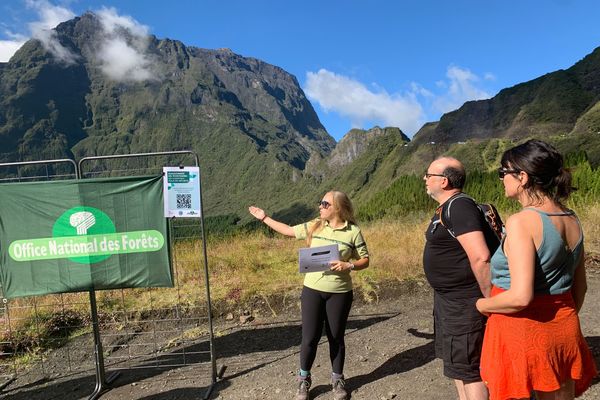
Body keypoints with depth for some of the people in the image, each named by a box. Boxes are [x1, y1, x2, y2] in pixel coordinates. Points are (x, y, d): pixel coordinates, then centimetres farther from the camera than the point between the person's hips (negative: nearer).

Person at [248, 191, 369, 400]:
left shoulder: (353, 232, -6)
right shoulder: (314, 226, 1)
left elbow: (365, 260, -1)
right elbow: (288, 230, 12)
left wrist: (349, 266, -19)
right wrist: (265, 218, 15)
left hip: (339, 293, -2)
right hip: (312, 290, 2)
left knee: (336, 337, 13)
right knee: (310, 337, 7)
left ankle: (337, 380, 34)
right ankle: (303, 380, 29)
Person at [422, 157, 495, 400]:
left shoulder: (459, 206, -22)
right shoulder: (446, 208, 10)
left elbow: (480, 257, -29)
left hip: (463, 303, -10)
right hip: (447, 298, 10)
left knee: (467, 368, 1)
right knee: (456, 361, 22)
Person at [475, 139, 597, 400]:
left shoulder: (521, 222, -22)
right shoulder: (572, 220, 2)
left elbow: (520, 297, -27)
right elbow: (580, 286, 13)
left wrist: (482, 304, -10)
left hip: (522, 332, -7)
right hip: (565, 332, 7)